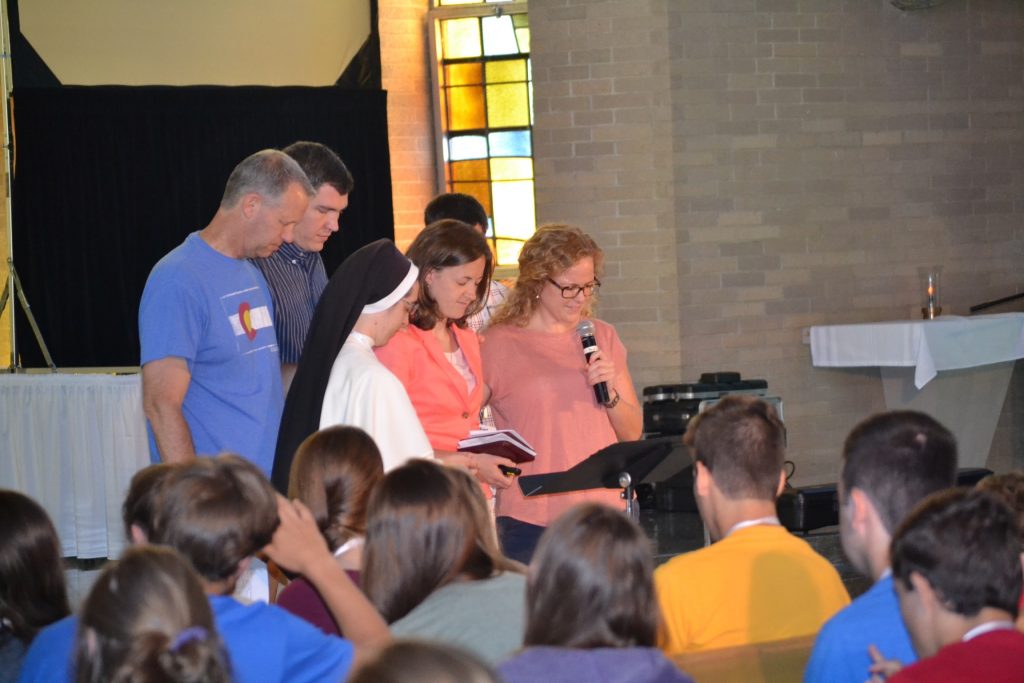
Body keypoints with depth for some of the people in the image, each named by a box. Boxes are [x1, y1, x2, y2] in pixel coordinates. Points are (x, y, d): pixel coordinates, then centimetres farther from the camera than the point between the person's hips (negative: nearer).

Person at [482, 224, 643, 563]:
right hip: (530, 518, -3)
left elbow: (632, 433, 14)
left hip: (604, 509, 3)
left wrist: (610, 394, -4)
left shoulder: (602, 337, 13)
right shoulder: (500, 344, 0)